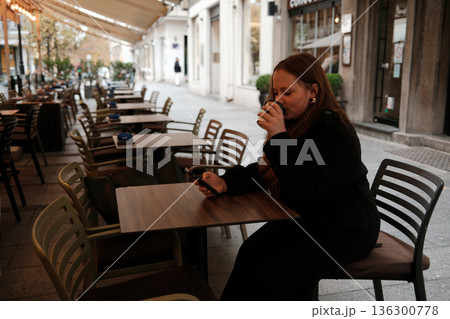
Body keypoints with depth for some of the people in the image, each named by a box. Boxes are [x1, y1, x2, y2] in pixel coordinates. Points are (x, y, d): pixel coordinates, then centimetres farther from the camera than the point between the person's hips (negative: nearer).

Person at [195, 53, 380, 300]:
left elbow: (305, 192, -29)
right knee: (251, 252, -10)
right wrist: (225, 183, -12)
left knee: (273, 270, -19)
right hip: (306, 218, 8)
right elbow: (264, 171, 6)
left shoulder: (336, 134, -22)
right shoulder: (294, 125, 5)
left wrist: (280, 138, -33)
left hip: (344, 231, -8)